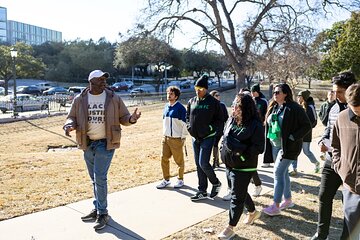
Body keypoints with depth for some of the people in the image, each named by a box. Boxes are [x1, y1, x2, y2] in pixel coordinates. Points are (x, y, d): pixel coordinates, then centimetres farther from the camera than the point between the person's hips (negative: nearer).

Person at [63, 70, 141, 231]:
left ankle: (102, 213, 7)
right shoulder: (79, 100, 1)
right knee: (94, 179, 16)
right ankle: (97, 209, 32)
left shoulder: (114, 99, -3)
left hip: (105, 144, -3)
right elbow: (72, 117, 8)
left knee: (100, 178, -8)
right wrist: (69, 125, -15)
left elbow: (123, 117, 2)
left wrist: (131, 119, -20)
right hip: (87, 144, 4)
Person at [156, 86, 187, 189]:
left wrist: (183, 138, -11)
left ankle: (180, 180, 23)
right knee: (164, 159, 7)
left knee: (179, 160, 5)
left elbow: (184, 124, -11)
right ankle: (166, 179, 22)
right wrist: (164, 134, 16)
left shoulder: (180, 108, -11)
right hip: (165, 138, 7)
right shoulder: (166, 107, 10)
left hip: (176, 139, -6)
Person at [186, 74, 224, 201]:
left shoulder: (213, 102, -7)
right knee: (198, 165, 10)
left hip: (207, 138, -6)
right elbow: (187, 116, 18)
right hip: (195, 138, 6)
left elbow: (220, 120, -4)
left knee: (203, 164, -11)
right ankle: (202, 191, 22)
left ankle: (216, 183, 17)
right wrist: (189, 126, 1)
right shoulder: (192, 101, 7)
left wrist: (211, 128, -17)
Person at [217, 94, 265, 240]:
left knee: (237, 197, 2)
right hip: (230, 165, 8)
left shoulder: (255, 125, -17)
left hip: (243, 168, -7)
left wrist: (240, 150, -25)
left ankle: (230, 228, 14)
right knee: (241, 192, 23)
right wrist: (224, 150, 1)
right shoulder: (231, 120, 4)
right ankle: (253, 212, 47)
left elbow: (259, 148, -18)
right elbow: (225, 137, 17)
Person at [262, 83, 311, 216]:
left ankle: (276, 206, -1)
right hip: (275, 145, 7)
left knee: (278, 172, -9)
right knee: (283, 172, 16)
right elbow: (268, 124, 20)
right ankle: (288, 200, 31)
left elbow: (307, 125, -13)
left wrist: (292, 137, -19)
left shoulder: (294, 108, -13)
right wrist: (269, 140, 8)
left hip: (288, 146, -7)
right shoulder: (273, 107, 8)